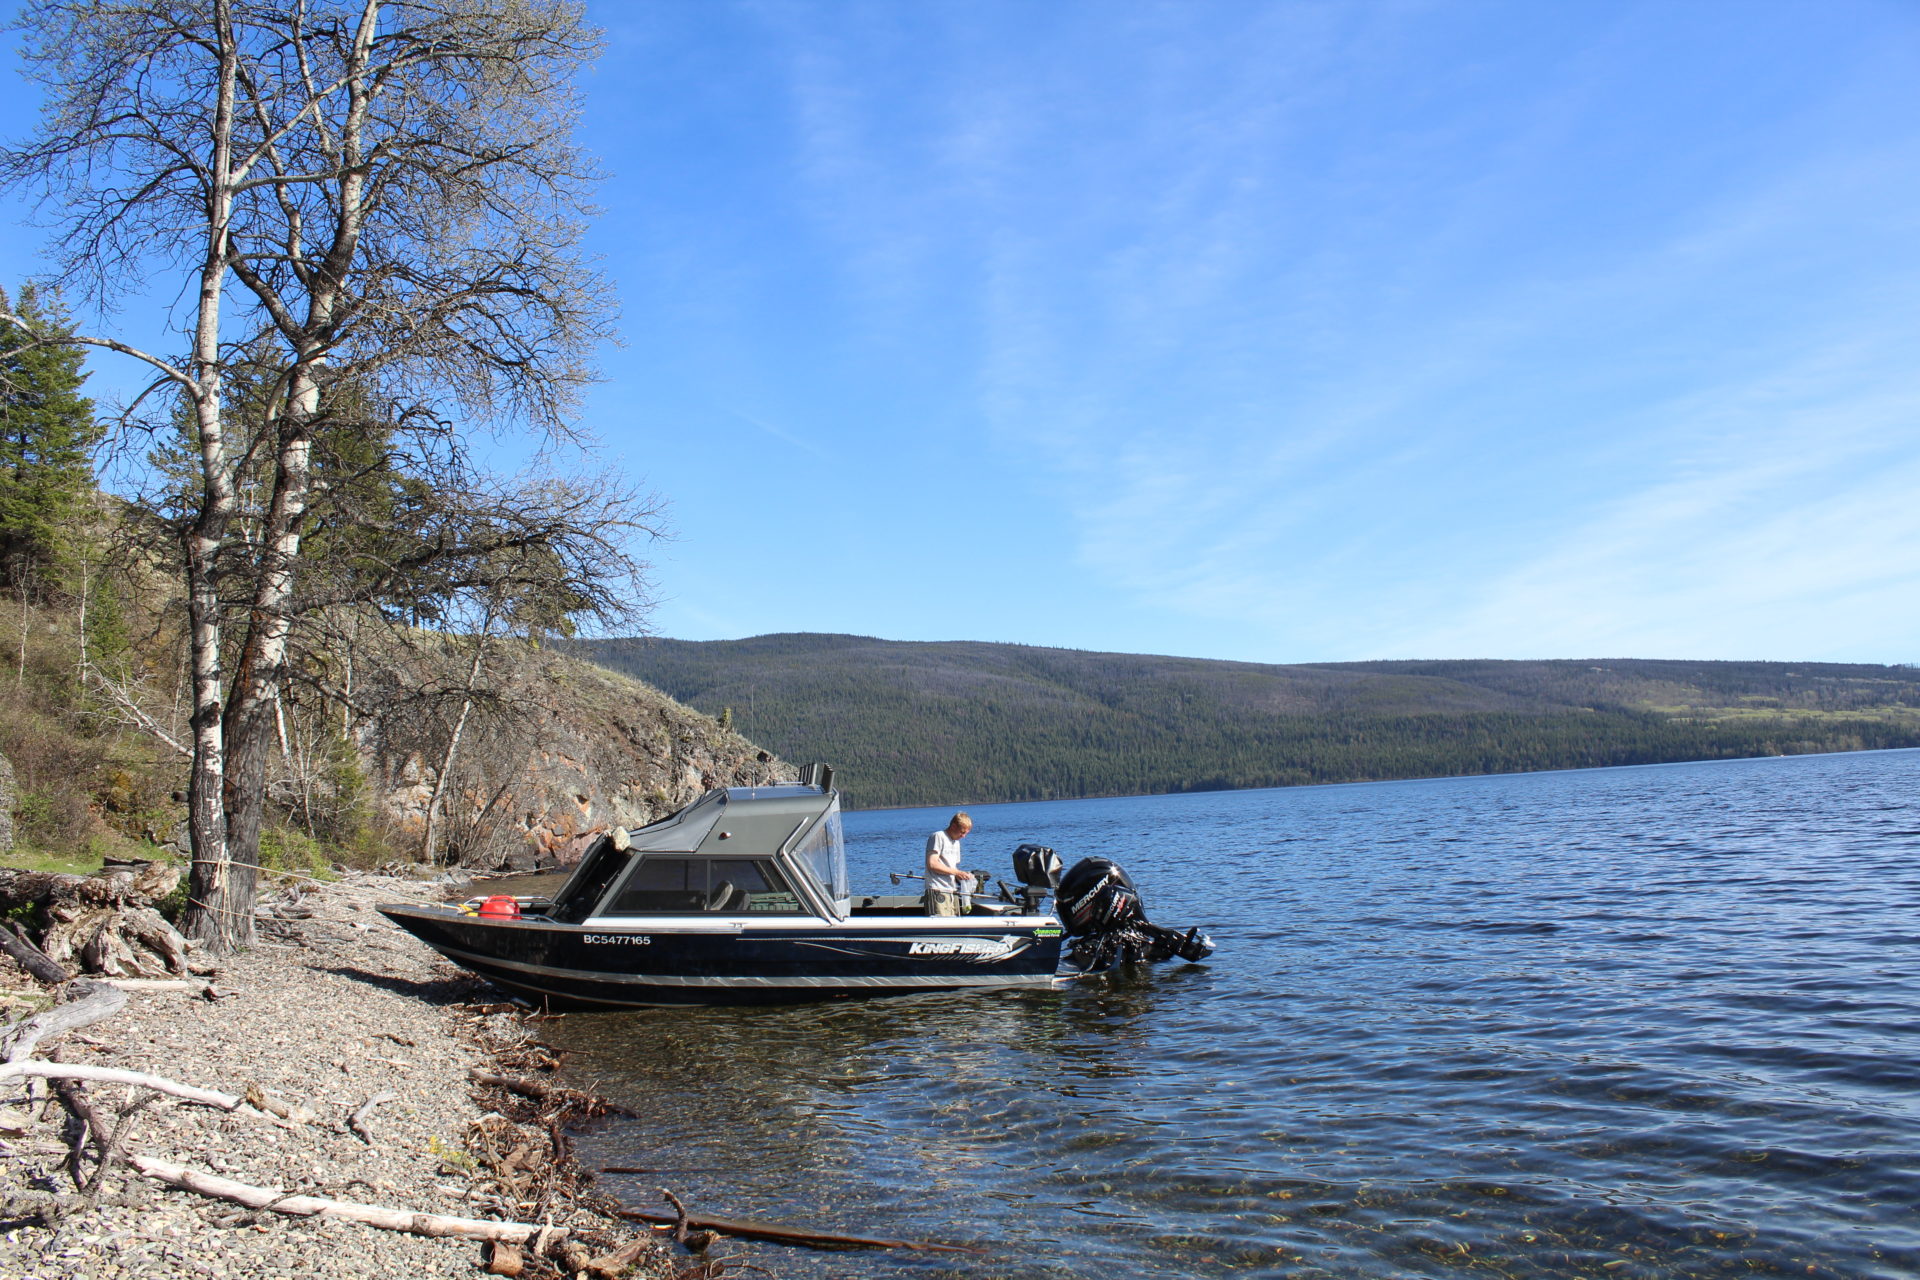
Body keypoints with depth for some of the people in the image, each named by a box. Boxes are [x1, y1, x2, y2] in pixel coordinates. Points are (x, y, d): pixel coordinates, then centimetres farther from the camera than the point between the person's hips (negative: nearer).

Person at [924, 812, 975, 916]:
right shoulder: (938, 837, -5)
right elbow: (932, 864, -14)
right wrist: (956, 872, -14)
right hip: (938, 891, -9)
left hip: (953, 892, 9)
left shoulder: (956, 843, 23)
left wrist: (963, 875, 2)